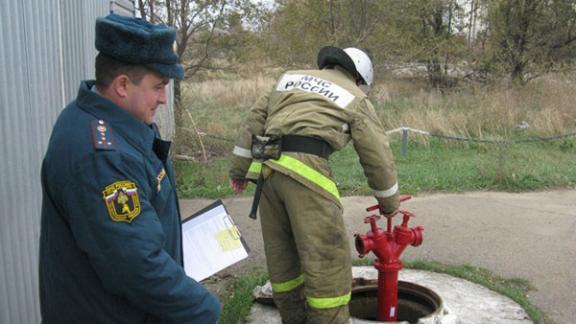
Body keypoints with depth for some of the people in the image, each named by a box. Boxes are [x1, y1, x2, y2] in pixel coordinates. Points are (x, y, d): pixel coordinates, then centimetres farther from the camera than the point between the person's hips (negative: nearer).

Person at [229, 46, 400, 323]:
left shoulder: (290, 77, 26)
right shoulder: (356, 99, 14)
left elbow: (255, 119, 21)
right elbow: (377, 156, 16)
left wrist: (239, 168, 24)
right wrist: (389, 201, 29)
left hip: (267, 168, 6)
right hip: (305, 170, -6)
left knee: (281, 254, 15)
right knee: (326, 259, -1)